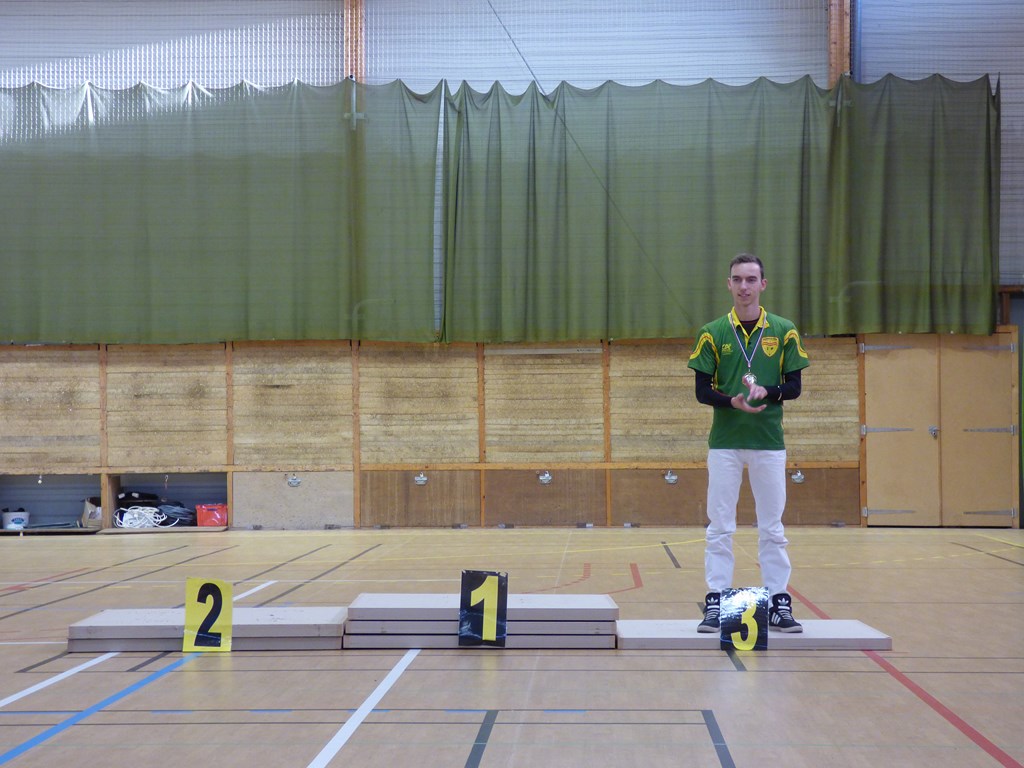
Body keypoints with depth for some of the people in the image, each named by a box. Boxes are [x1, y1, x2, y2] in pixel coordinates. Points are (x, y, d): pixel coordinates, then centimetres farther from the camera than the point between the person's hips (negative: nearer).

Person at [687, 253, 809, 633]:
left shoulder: (784, 331, 4)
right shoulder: (712, 333, 3)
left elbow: (794, 387, 3)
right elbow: (702, 390, 2)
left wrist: (766, 391, -17)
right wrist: (732, 401, -18)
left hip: (769, 443, 0)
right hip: (724, 442, 0)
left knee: (772, 528, 5)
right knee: (719, 527, 1)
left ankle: (779, 603, 10)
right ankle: (715, 602, 6)